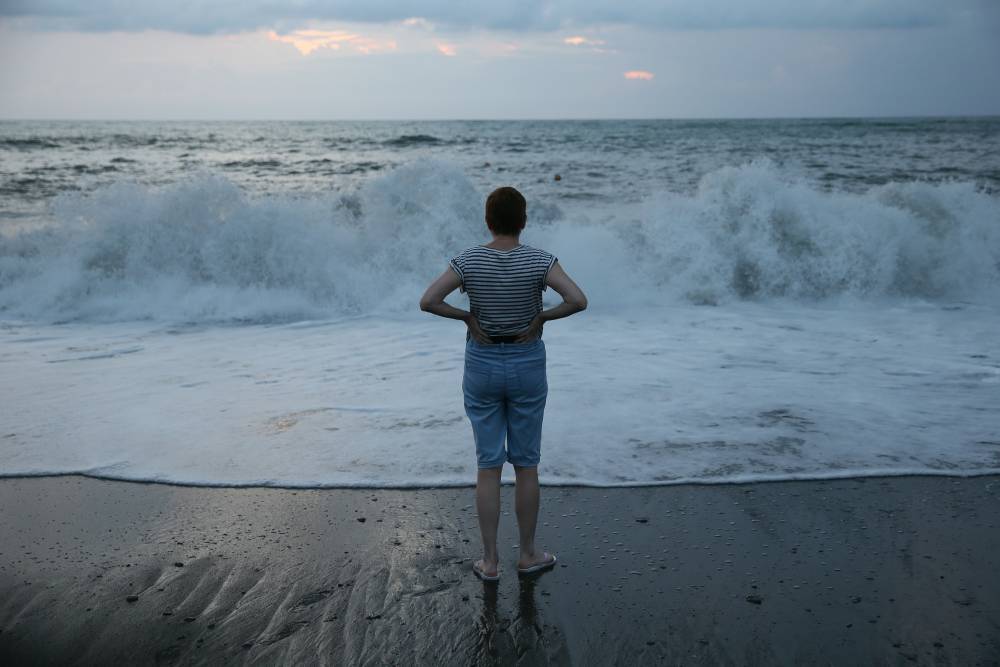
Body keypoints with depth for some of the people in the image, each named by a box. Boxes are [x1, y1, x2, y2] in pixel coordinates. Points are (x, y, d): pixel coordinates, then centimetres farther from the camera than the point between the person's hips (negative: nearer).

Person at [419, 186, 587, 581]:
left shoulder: (469, 260, -8)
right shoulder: (538, 260, -11)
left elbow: (428, 301, -15)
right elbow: (578, 300, -21)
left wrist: (467, 316, -3)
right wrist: (543, 316, -6)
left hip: (482, 366, 1)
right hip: (527, 366, -1)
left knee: (488, 466, 8)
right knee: (526, 465, 12)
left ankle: (490, 561, 14)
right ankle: (527, 555, 23)